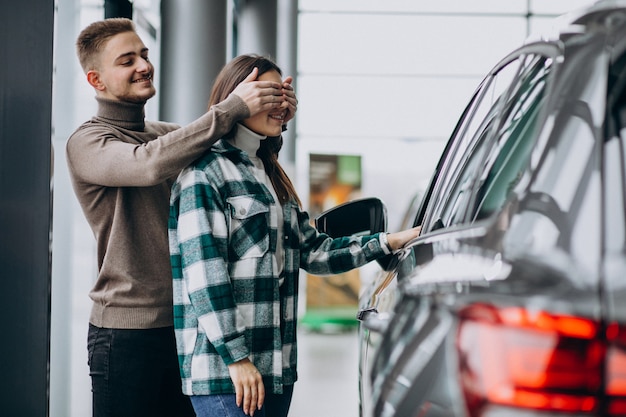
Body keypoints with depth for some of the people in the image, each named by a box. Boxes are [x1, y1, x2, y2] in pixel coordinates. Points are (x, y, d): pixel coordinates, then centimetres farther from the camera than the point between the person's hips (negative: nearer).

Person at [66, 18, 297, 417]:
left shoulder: (168, 134, 16)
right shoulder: (87, 144, -7)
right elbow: (148, 164, -27)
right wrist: (231, 108, -29)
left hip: (183, 324, 6)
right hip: (127, 330, -6)